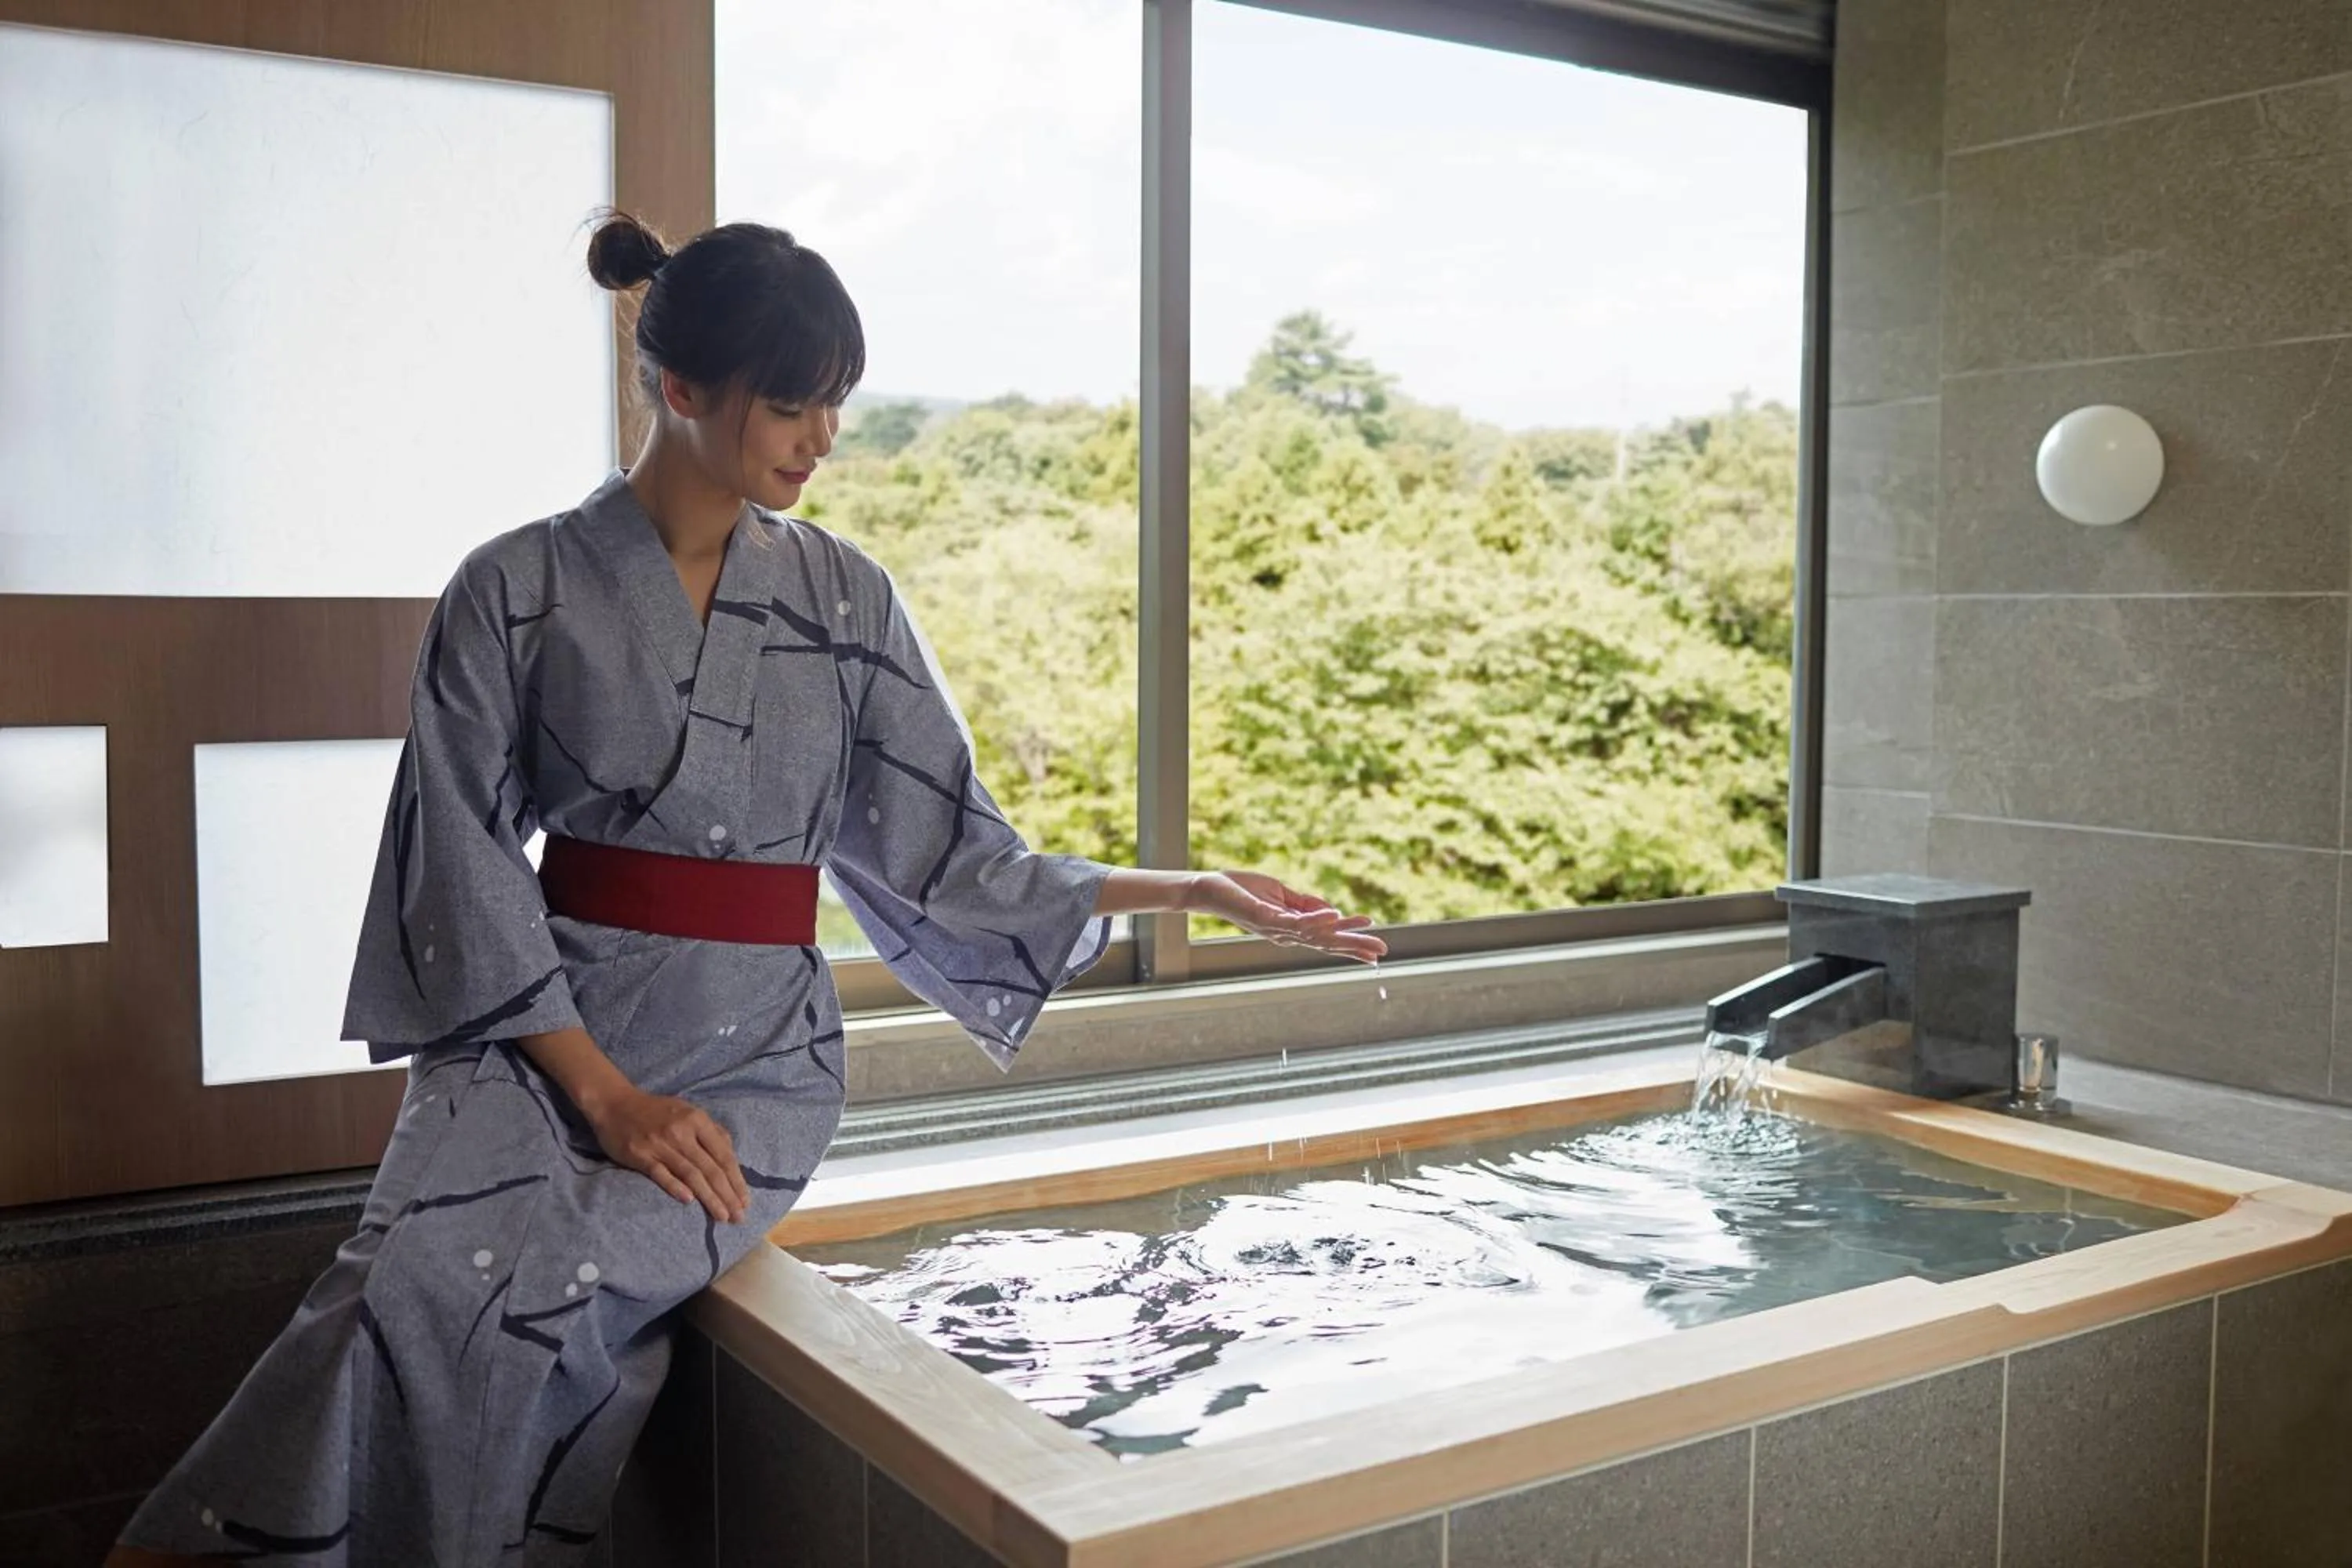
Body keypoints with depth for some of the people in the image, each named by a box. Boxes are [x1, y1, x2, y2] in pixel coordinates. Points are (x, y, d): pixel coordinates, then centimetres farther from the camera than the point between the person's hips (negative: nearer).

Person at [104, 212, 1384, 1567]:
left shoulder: (844, 597, 6)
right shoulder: (519, 590, 0)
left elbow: (941, 849, 8)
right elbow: (466, 872, -3)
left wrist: (1191, 890, 3)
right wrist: (604, 1091, -12)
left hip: (755, 1049, 1)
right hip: (545, 1032, 0)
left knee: (538, 1292, -27)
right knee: (420, 1284, -30)